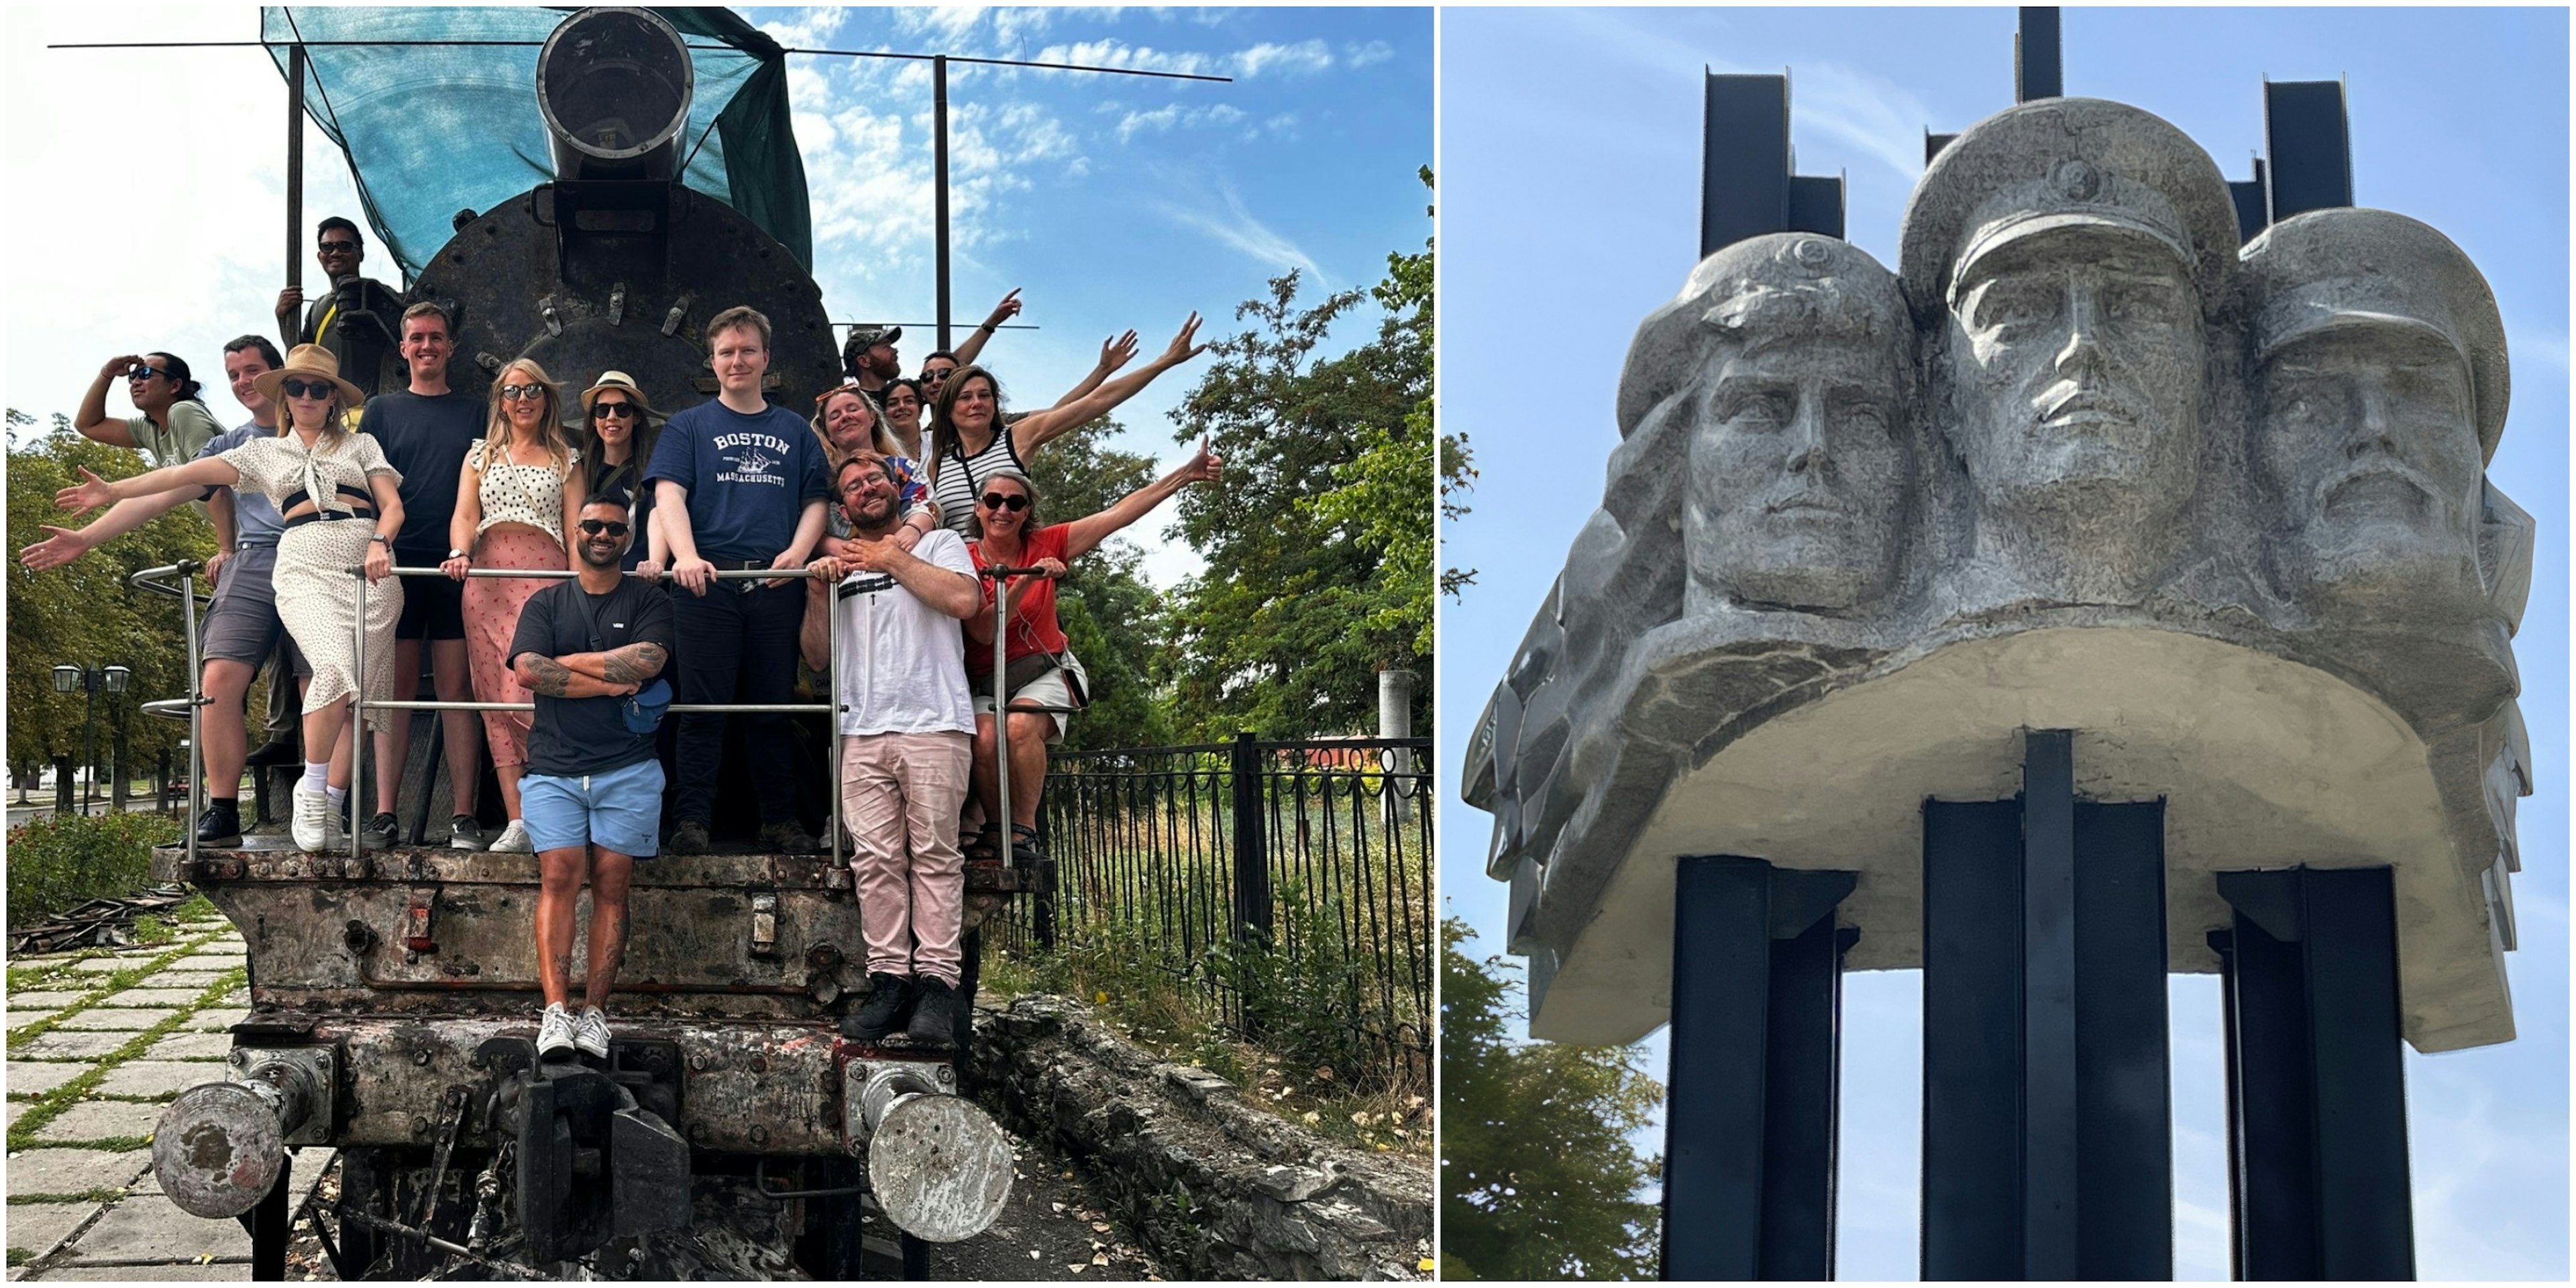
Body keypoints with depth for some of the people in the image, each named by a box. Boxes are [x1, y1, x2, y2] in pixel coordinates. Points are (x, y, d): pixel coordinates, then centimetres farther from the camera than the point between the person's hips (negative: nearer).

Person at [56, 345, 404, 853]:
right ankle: (312, 789, -13)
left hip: (368, 568, 2)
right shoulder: (265, 451, 21)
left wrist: (380, 542, -10)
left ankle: (330, 806, 2)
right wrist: (114, 490, 5)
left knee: (364, 690, -7)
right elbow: (191, 473, 14)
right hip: (305, 568, -2)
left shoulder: (361, 446, 21)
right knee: (336, 670, -27)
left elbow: (393, 505, 12)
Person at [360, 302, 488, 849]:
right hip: (397, 563, 0)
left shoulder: (474, 412, 14)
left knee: (458, 689, -2)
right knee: (396, 686, -1)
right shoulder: (382, 410, 13)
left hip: (458, 565, 0)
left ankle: (464, 817, -4)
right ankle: (384, 814, -1)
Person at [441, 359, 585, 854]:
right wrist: (460, 553, -11)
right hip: (487, 581, 2)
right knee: (497, 701, -5)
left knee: (532, 694, -19)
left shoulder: (566, 459, 18)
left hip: (546, 577, -2)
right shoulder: (481, 454, 21)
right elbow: (465, 515, 10)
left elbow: (575, 530, 10)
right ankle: (518, 823, -7)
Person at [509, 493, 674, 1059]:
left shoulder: (649, 602, 11)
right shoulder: (545, 604, 14)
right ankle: (556, 1012, -17)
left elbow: (647, 661, -9)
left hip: (627, 767, 0)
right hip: (554, 768, 1)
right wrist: (611, 682, -7)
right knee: (559, 878, -11)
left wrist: (569, 662, -3)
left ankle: (595, 1013, -4)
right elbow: (529, 671, -3)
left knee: (611, 884, -4)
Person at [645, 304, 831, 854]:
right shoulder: (689, 426, 10)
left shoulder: (794, 431, 17)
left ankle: (780, 822, 12)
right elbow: (670, 495, -2)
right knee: (703, 707, -3)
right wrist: (686, 556, -20)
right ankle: (691, 822, -2)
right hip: (707, 582, -2)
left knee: (775, 706, 5)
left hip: (776, 586, 2)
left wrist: (798, 551, -7)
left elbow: (815, 501, 13)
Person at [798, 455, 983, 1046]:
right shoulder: (841, 567, 25)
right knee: (876, 860, -5)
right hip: (863, 731, 4)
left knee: (934, 855, -8)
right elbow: (817, 658, 21)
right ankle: (889, 981, -5)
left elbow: (964, 600, -7)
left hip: (933, 724, -4)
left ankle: (937, 982, -10)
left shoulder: (938, 544, 14)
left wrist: (894, 560, 2)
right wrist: (817, 595, 5)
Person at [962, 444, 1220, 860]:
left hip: (1044, 672, 0)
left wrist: (1187, 474, -7)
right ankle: (994, 829, -11)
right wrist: (1025, 581, -28)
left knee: (1020, 726, -31)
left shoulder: (1045, 545, -1)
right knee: (984, 739, -31)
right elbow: (983, 632, -16)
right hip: (986, 681, 0)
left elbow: (1119, 513, -3)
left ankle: (1025, 829, -19)